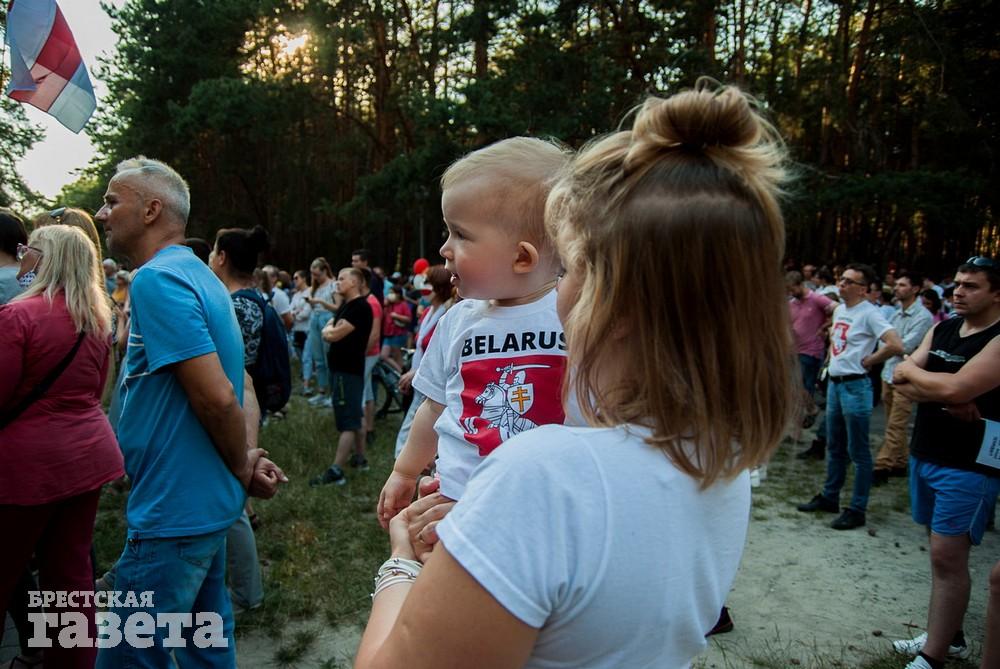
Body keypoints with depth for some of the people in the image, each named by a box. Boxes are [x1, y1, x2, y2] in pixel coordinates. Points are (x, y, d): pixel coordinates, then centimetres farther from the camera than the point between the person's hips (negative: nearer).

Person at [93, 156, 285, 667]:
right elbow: (227, 390, 15)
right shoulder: (200, 275, 11)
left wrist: (243, 468, -9)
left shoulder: (155, 280, -19)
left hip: (173, 510, -9)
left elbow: (216, 397, -26)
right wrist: (245, 462, 4)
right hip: (205, 501, 9)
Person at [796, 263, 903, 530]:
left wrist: (867, 361, -14)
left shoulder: (869, 314, -15)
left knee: (858, 451, 1)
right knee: (834, 446, 18)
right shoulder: (839, 309, 11)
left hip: (855, 386, -9)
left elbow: (895, 345, -26)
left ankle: (857, 509, 9)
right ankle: (829, 497, 30)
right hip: (834, 383, 9)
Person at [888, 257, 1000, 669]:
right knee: (940, 551, 16)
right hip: (924, 454, 8)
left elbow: (956, 388, -27)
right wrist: (947, 399, -16)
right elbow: (900, 381, 1)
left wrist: (911, 371, -8)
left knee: (948, 558, -6)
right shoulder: (941, 330, 9)